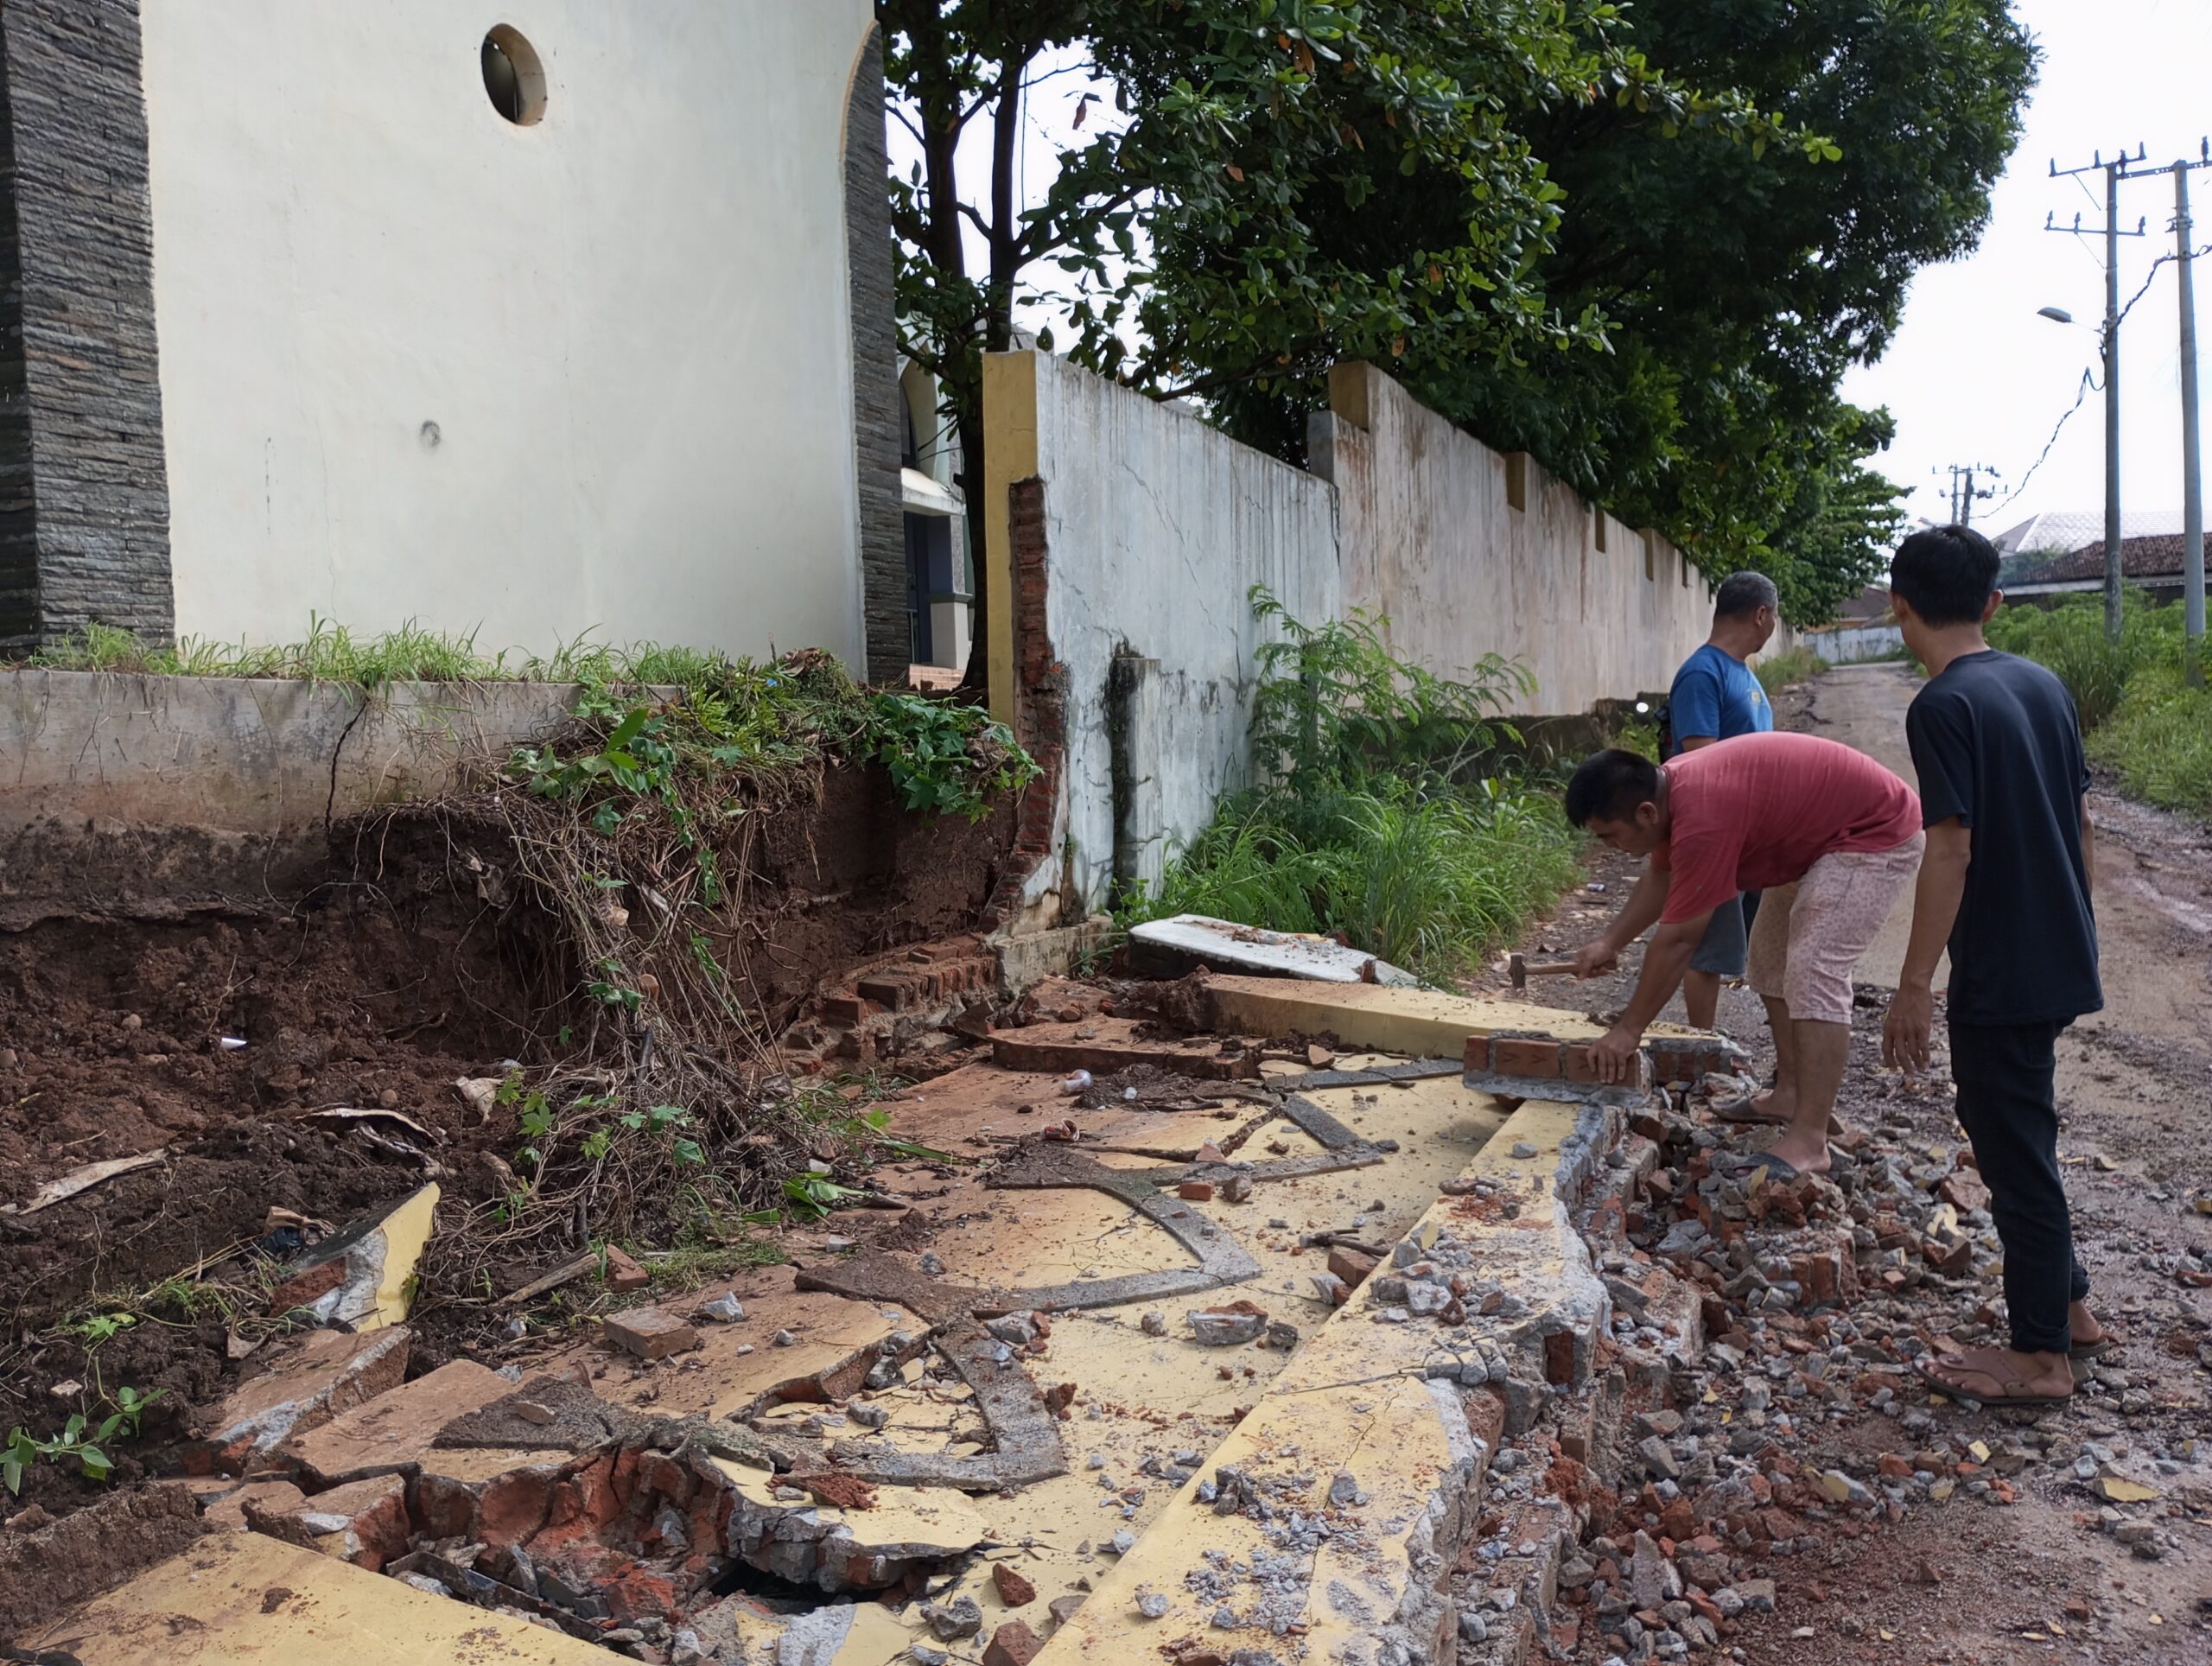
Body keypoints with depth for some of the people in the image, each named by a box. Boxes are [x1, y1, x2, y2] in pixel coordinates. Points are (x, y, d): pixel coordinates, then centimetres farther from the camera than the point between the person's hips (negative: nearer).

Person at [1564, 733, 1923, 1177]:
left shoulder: (1702, 819, -34)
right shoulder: (1668, 788, -6)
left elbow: (1676, 941, -28)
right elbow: (1659, 878, 12)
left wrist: (1627, 1031, -20)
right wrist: (1609, 943, 3)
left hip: (1876, 831, -10)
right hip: (1820, 832, 10)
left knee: (1815, 970, -19)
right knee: (1771, 955, 14)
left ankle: (1809, 1140, -18)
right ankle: (1790, 1094, 21)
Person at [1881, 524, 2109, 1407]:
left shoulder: (1943, 706, -18)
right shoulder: (2043, 683, 7)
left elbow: (1951, 850, -21)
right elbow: (2081, 823, 12)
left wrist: (1913, 985, -17)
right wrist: (2080, 939, 22)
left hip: (1999, 975, -8)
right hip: (2061, 960, 8)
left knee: (2014, 1151, 3)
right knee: (2023, 1134, 22)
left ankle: (2041, 1355, 14)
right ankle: (2069, 1307, 34)